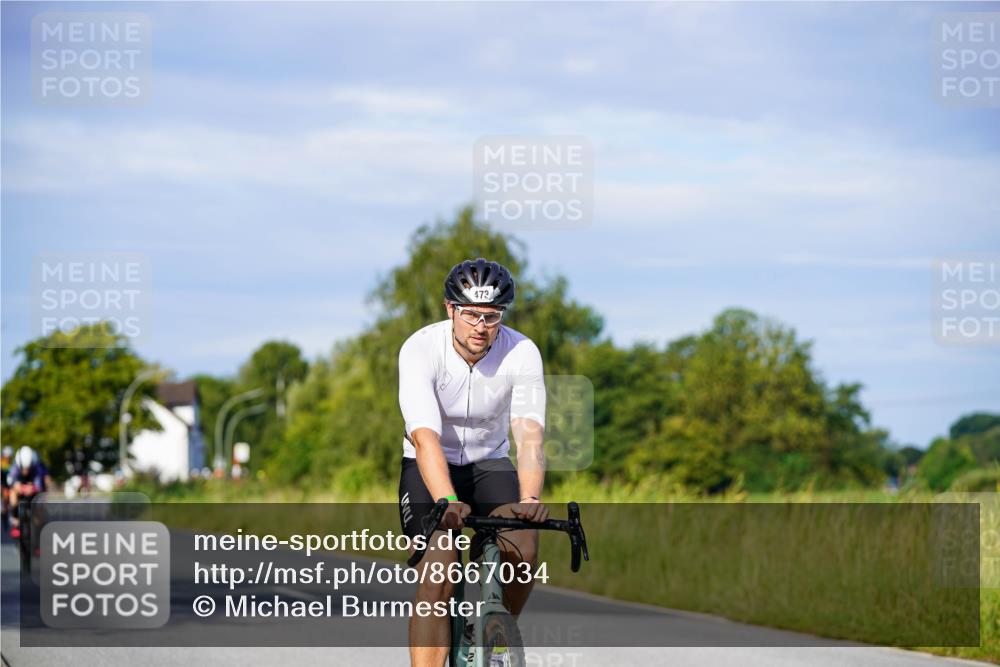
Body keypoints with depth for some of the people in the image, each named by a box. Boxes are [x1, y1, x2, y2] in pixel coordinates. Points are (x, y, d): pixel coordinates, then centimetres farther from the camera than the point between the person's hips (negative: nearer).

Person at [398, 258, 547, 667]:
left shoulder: (522, 353, -20)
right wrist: (448, 503, -52)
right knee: (439, 568, -24)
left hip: (490, 463, 2)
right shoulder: (421, 349, -25)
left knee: (524, 548, -24)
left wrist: (529, 500, -50)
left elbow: (529, 435, -31)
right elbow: (425, 438, -36)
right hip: (430, 467, -2)